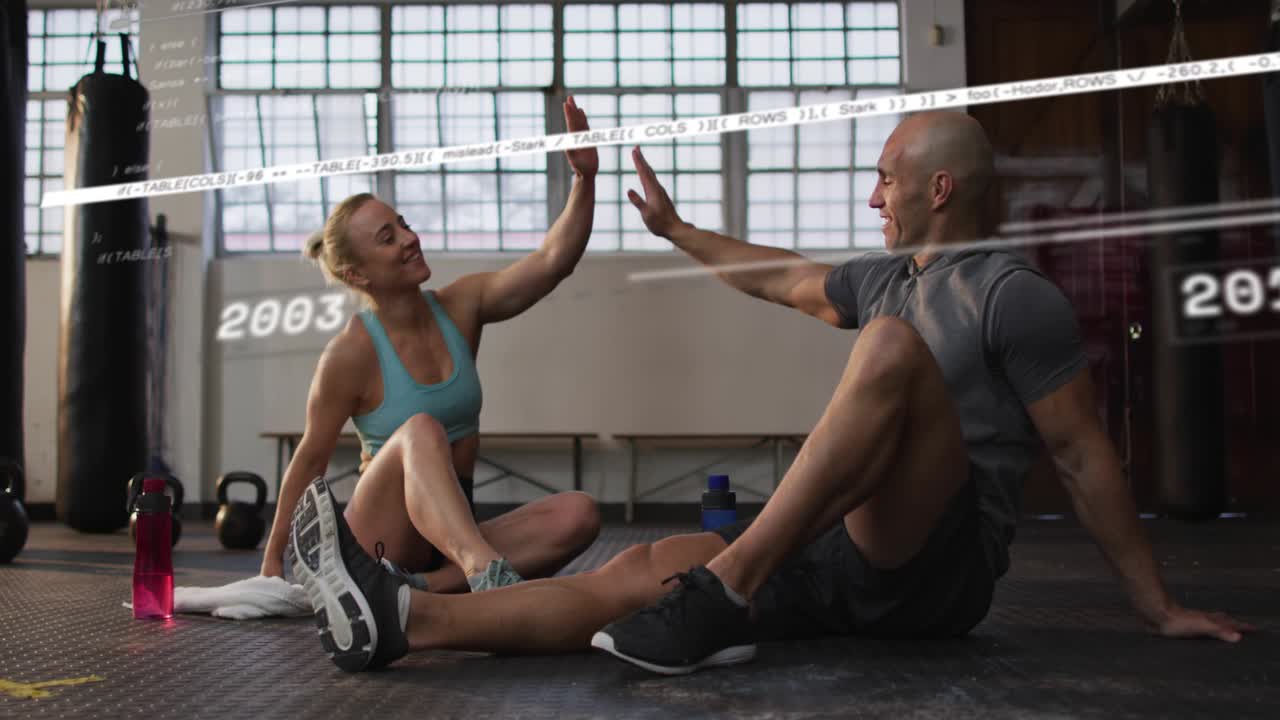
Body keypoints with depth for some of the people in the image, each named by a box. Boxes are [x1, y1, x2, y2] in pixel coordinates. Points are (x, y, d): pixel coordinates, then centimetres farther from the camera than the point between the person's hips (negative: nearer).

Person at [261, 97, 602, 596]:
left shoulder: (460, 308, 1)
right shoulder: (351, 354, -11)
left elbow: (553, 261, -10)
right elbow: (310, 461, -3)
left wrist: (584, 179, -24)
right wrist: (274, 558, 4)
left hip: (455, 532, 5)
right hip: (381, 542, -5)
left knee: (578, 514, -22)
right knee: (422, 431, -35)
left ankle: (426, 586, -29)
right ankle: (486, 573, -56)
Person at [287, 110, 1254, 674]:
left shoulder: (1013, 296, -7)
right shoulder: (885, 277, 16)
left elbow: (1087, 457, -7)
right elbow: (782, 279, 31)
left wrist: (1159, 607, -4)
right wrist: (674, 228, 39)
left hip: (939, 571, -7)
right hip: (849, 556, 7)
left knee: (894, 344, -30)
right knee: (642, 572, -13)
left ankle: (731, 586, -35)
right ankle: (398, 617, -24)